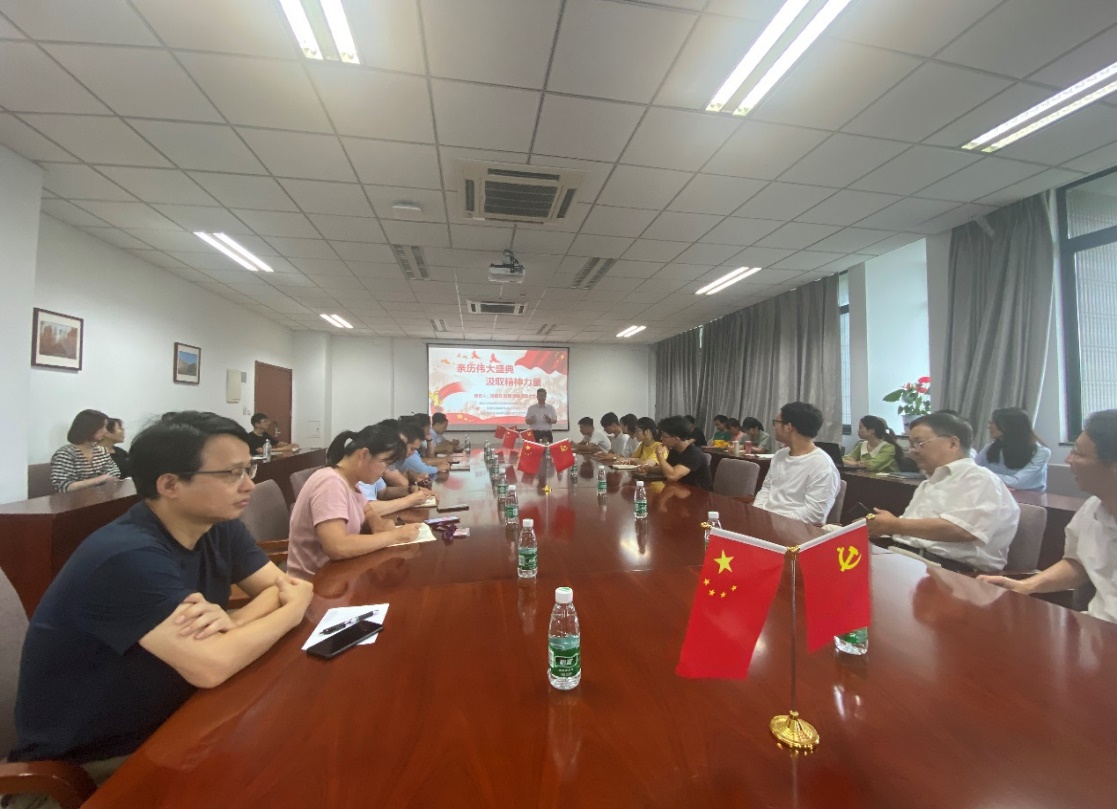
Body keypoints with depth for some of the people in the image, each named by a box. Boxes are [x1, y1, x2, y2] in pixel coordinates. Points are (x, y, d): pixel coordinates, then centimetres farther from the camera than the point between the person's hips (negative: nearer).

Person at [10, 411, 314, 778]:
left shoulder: (219, 527, -6)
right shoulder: (126, 556, -30)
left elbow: (285, 585, -4)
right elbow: (210, 667, -35)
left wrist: (230, 621, -24)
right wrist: (294, 608, -20)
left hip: (168, 718, 6)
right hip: (91, 757, -6)